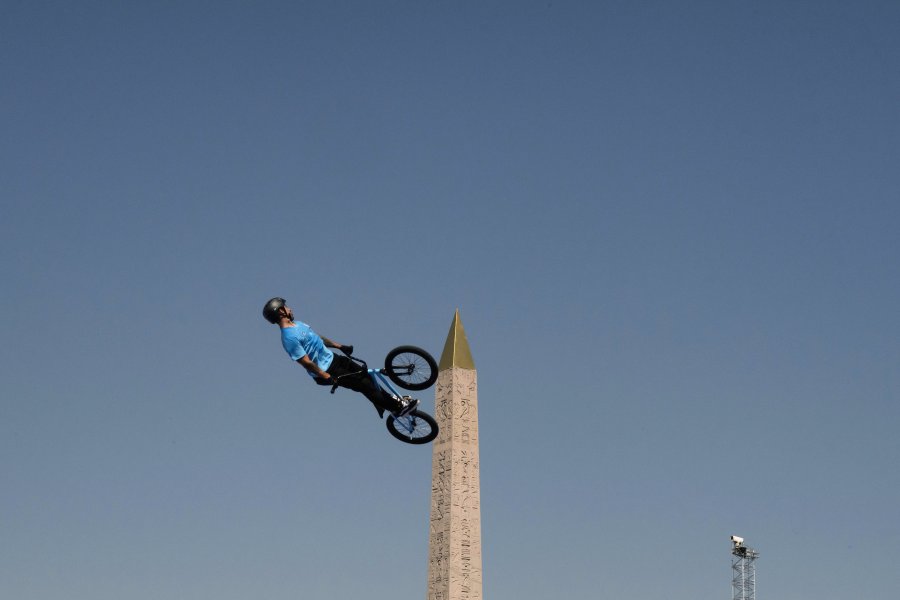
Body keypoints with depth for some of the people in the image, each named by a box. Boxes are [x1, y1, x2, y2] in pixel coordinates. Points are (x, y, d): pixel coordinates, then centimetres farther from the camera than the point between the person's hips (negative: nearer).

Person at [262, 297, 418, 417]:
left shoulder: (297, 324, 7)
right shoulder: (289, 337, -26)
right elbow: (306, 362, -26)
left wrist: (340, 346, 22)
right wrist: (327, 377, -24)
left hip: (332, 358, 9)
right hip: (325, 370, -9)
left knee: (366, 376, 11)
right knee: (365, 385, -7)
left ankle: (391, 400, 26)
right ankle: (398, 408, 4)